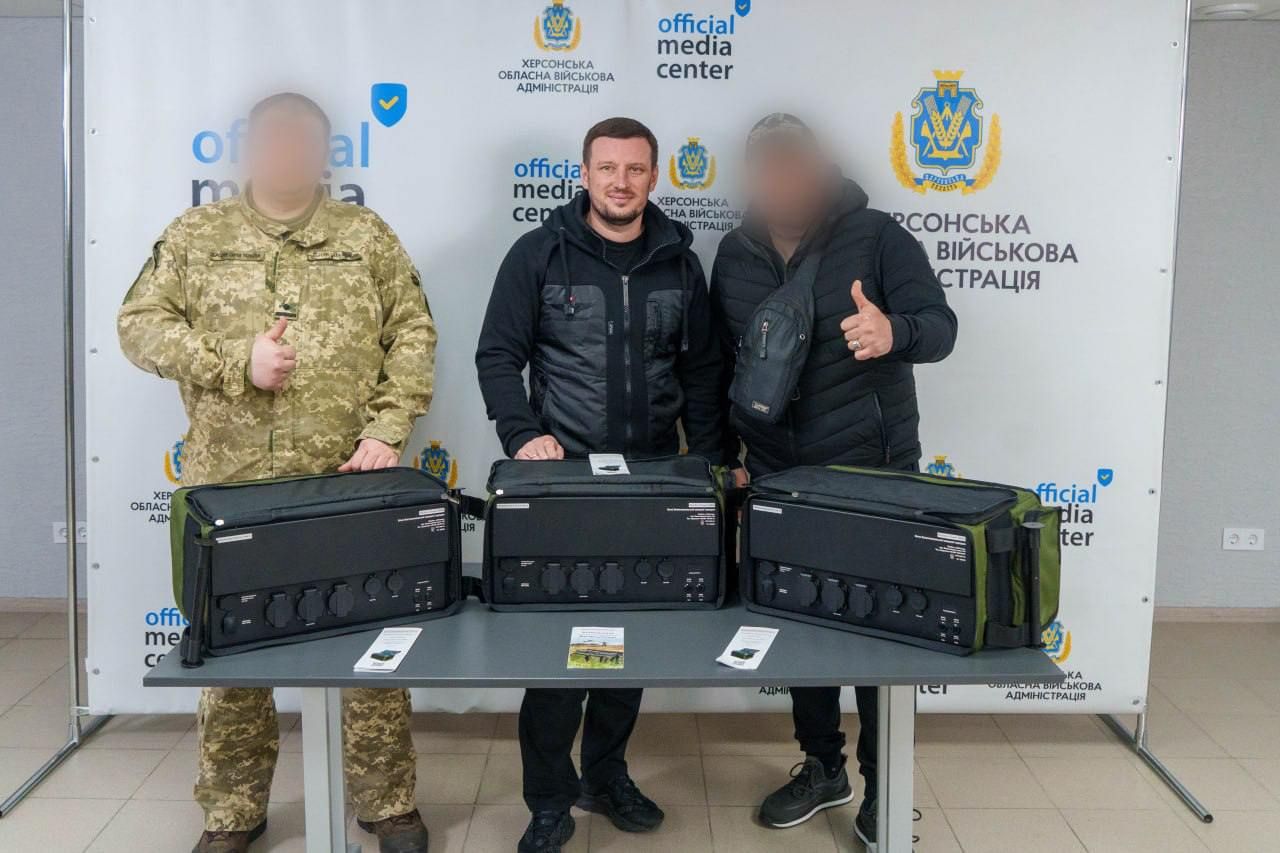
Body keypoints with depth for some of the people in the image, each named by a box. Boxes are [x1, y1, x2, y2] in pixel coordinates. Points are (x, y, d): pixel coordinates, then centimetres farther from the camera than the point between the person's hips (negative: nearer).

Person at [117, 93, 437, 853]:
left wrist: (386, 430, -10)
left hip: (350, 481, 0)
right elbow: (141, 325, 3)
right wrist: (236, 363, -12)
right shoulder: (198, 234, 8)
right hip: (231, 482, 1)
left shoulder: (367, 236, 8)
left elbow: (413, 335, 3)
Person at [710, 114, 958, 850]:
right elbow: (720, 362, 13)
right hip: (775, 477, 4)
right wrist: (725, 453, 12)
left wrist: (893, 332, -35)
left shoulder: (876, 236, -7)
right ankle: (823, 767, 31)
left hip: (872, 472, -4)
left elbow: (941, 326, -13)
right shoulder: (736, 252, 6)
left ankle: (884, 789, 19)